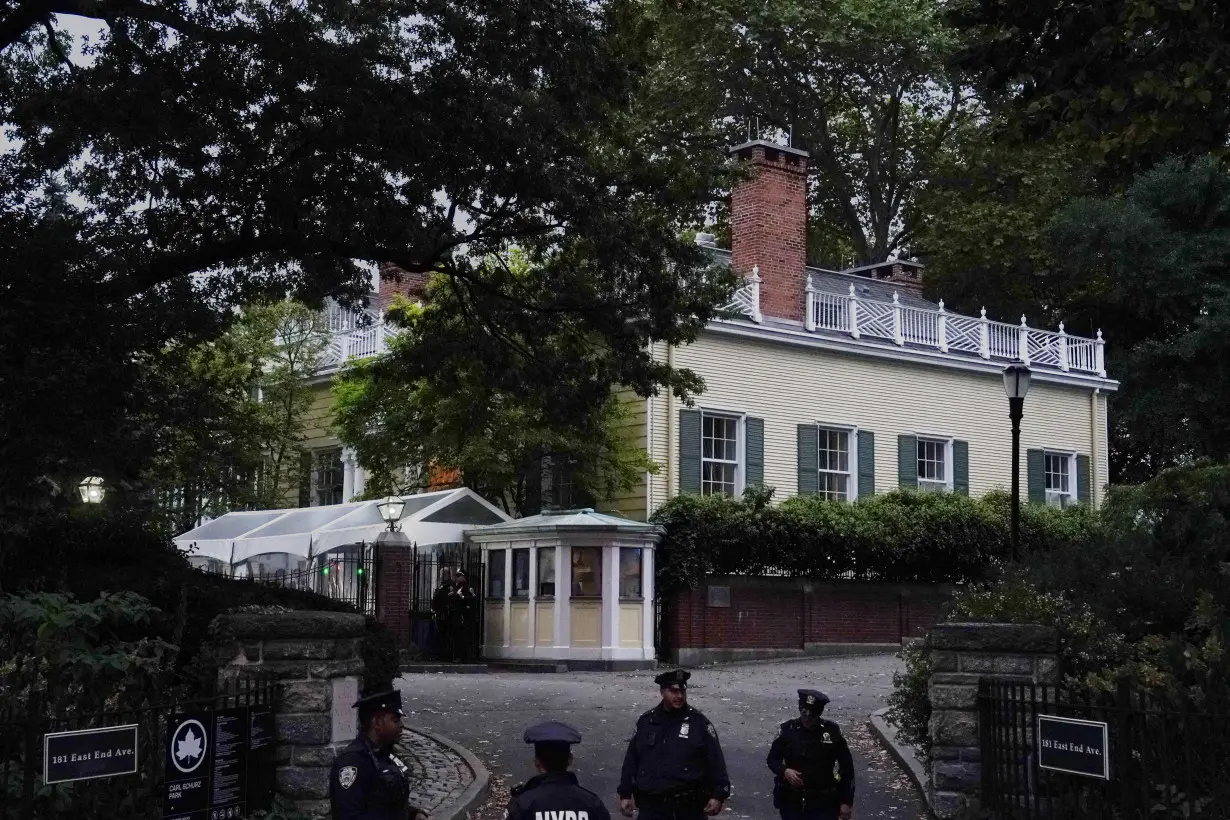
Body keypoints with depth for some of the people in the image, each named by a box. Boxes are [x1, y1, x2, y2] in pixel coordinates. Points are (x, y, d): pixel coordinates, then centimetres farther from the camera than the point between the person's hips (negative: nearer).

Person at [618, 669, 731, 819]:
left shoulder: (699, 722, -1)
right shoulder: (646, 722, 7)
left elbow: (715, 761, -3)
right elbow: (631, 760, 12)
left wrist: (718, 795, -9)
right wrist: (625, 794, 10)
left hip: (689, 807, -2)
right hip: (652, 807, 2)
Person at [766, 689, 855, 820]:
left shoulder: (832, 731, -7)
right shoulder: (787, 729, -5)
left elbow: (847, 767, 0)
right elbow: (772, 759, 7)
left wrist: (847, 801, -1)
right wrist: (784, 771, -15)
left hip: (824, 802, -1)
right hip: (791, 801, 1)